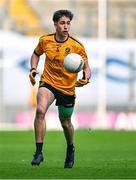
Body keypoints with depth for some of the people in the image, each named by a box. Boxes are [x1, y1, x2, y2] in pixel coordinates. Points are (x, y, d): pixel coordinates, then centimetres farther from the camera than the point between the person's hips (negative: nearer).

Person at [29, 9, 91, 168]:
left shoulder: (77, 46, -12)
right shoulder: (45, 40, -5)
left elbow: (86, 67, -4)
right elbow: (36, 54, 16)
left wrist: (86, 79, -25)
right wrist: (33, 69, -1)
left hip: (68, 88, 0)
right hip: (48, 83, 0)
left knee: (65, 123, 13)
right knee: (40, 110, -28)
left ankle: (70, 149, 47)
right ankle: (39, 152, -24)